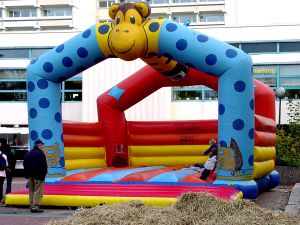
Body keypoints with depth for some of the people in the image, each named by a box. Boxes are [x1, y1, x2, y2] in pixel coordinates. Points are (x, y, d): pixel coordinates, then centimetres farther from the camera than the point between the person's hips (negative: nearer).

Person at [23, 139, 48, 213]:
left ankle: (32, 206, 16)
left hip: (30, 176, 8)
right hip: (38, 176, -8)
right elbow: (43, 165, -17)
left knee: (31, 191, 14)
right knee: (38, 191, -7)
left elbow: (25, 164, 17)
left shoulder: (28, 153, 13)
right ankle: (35, 207, -12)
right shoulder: (40, 153, -12)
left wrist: (27, 175, 20)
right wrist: (43, 174, -11)